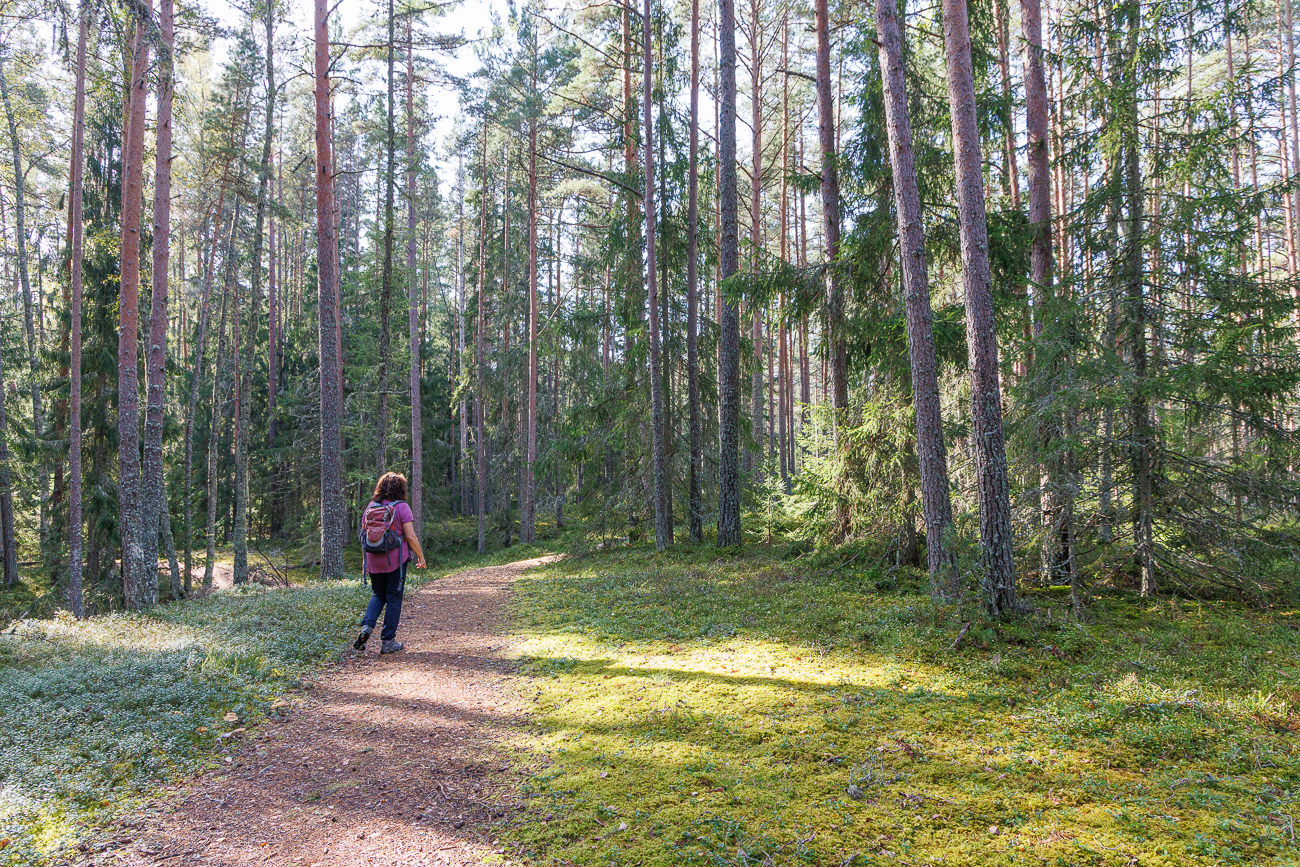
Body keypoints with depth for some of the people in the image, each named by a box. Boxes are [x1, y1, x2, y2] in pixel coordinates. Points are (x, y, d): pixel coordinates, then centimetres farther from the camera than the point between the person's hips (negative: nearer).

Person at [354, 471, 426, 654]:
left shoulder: (371, 507, 5)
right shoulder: (401, 507, -8)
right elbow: (410, 537, -11)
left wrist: (365, 560, 17)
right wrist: (420, 556, 0)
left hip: (374, 560, 4)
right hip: (395, 559, -4)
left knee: (378, 595, 20)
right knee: (393, 598, 5)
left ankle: (367, 625, -4)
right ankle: (388, 641, 9)